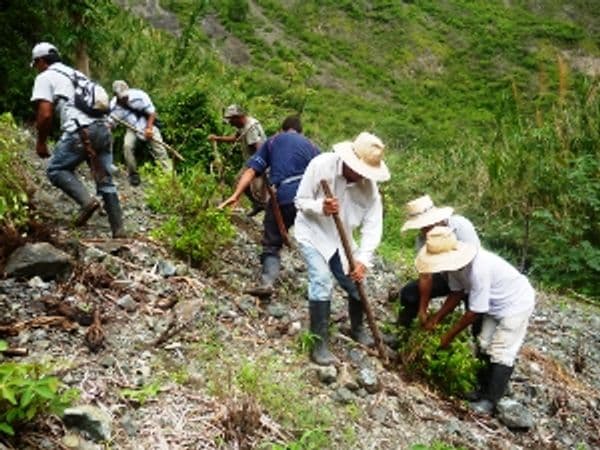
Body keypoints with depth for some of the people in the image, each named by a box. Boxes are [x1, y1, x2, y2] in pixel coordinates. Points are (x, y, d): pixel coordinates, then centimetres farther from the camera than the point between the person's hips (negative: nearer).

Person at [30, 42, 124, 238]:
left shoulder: (45, 77, 7)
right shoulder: (76, 73, 28)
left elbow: (45, 114, -4)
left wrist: (41, 142, 8)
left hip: (81, 131, -7)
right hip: (103, 128, 7)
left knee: (56, 169, 12)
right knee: (105, 182, 9)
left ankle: (87, 201, -10)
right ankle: (119, 230, 7)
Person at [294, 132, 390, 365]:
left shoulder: (369, 185, -16)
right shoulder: (320, 165, -24)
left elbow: (373, 225, -17)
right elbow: (300, 201, -15)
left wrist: (363, 259, -28)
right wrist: (320, 207, -37)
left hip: (342, 239, 4)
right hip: (313, 233, -4)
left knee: (356, 283, 8)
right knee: (322, 282, -21)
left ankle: (357, 329, 38)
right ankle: (319, 343, -7)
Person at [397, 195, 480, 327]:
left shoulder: (461, 226, -29)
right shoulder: (421, 239, -18)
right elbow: (425, 276, -15)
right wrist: (422, 310, -16)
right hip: (446, 277, 3)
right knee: (408, 293, -11)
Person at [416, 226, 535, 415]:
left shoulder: (478, 269, -40)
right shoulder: (455, 262, -16)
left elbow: (474, 312, -30)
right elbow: (457, 293, 0)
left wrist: (450, 335, -20)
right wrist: (436, 318, -3)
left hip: (516, 304, -8)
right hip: (495, 304, 9)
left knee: (501, 353, -7)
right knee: (484, 346, 12)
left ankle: (489, 401, 1)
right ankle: (484, 389, 26)